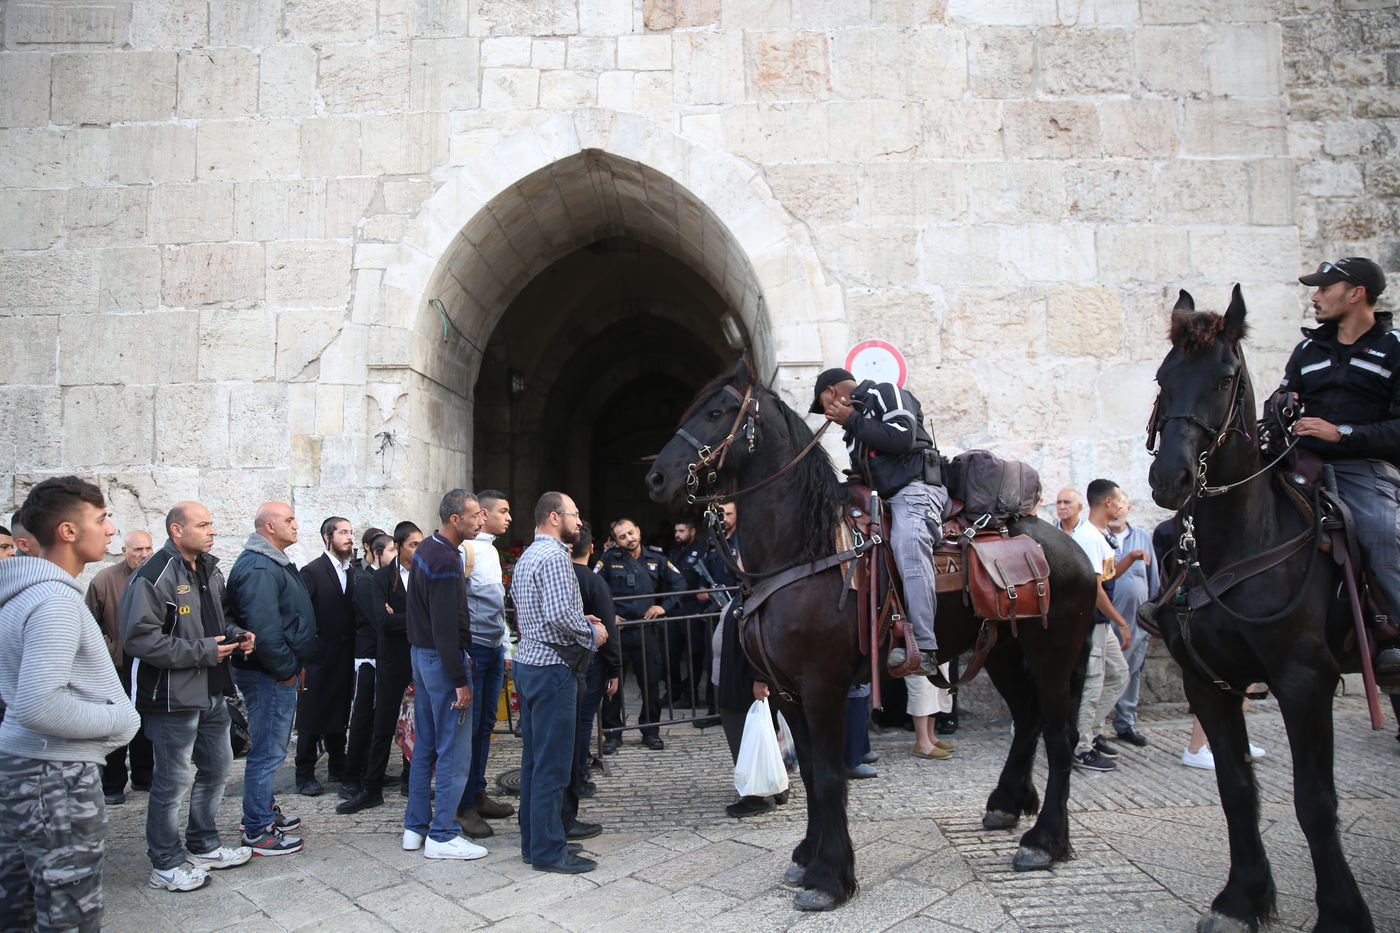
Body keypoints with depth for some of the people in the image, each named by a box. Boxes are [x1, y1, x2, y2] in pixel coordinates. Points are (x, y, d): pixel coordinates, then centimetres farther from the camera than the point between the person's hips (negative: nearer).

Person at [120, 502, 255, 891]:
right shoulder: (153, 576, -17)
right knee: (172, 781, 2)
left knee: (217, 768, 18)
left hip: (213, 692, 9)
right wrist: (202, 652, -21)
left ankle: (204, 845, 34)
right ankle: (167, 863, 17)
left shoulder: (210, 571, 12)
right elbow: (140, 639, -23)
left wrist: (236, 635, 4)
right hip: (174, 696, -9)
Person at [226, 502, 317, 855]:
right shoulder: (259, 569, -20)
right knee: (267, 752, -3)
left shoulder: (273, 562, 15)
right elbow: (263, 629, -28)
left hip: (279, 672, 11)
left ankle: (265, 810, 35)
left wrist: (294, 664, 16)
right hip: (269, 676, -11)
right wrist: (286, 670, -18)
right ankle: (259, 832, 6)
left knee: (270, 748, 21)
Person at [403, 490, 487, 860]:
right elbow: (446, 627, -23)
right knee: (454, 750, -2)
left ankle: (415, 826, 25)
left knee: (425, 744, 16)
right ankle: (441, 836, 5)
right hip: (442, 659, -10)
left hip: (421, 652, 10)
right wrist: (460, 681, -20)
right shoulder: (446, 561, -22)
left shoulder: (425, 549, 9)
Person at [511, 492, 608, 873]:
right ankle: (549, 851, 5)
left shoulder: (527, 557, 16)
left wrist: (580, 621, 12)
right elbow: (559, 614, -26)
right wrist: (591, 632, -11)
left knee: (534, 758, 16)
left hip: (527, 664, 10)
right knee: (552, 765, -3)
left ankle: (532, 840, 25)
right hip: (551, 668, -10)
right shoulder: (553, 556, -15)